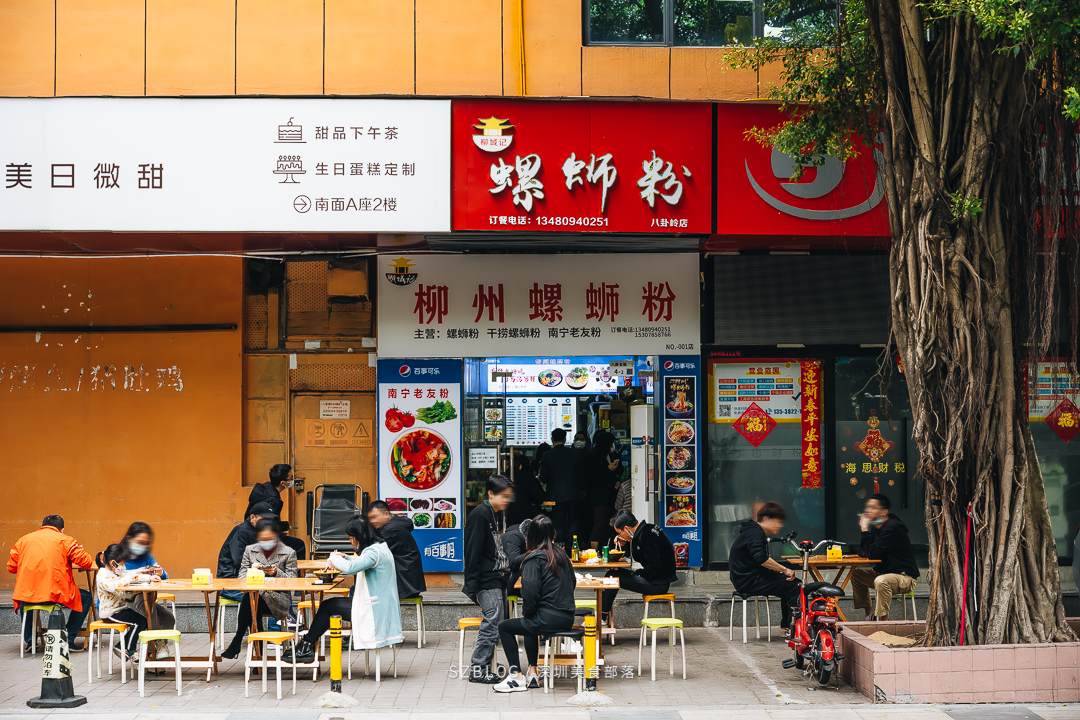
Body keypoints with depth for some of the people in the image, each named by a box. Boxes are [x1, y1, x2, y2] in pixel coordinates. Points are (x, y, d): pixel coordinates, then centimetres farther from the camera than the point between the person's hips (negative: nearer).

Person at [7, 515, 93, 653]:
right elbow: (86, 562, 3)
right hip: (55, 594, -4)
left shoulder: (24, 539, 13)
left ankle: (28, 639, 32)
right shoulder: (65, 540, 5)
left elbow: (11, 567, 14)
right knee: (86, 598, 22)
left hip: (26, 596, 4)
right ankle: (68, 640, 16)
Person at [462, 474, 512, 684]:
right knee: (493, 623, -12)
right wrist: (472, 586, -18)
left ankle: (482, 667, 13)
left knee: (493, 624, 8)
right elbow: (473, 552, -15)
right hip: (487, 581, -9)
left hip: (497, 579, 9)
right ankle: (477, 670, -8)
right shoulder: (479, 515, -11)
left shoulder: (494, 515, 18)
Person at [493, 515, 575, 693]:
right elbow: (571, 583, 18)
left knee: (504, 627, 11)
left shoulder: (535, 558, -13)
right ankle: (532, 674, 30)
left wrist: (527, 612, 0)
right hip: (567, 618, 8)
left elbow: (530, 592, -20)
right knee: (530, 625, 36)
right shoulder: (561, 554, 9)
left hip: (548, 619, -8)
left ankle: (517, 677, 6)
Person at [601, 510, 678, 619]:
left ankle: (603, 616, 2)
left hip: (658, 585, -10)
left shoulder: (646, 534, -20)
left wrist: (636, 574, -10)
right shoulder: (646, 528, 9)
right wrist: (625, 543, 12)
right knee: (612, 573, 12)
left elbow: (654, 566, -23)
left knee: (613, 578, -11)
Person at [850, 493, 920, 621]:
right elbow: (863, 553, 10)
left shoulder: (892, 528, -21)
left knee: (881, 581, -38)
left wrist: (865, 530, -19)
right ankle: (869, 614, 15)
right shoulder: (875, 528, 9)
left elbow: (872, 554, -26)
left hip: (905, 577, -10)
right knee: (855, 574, 12)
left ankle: (883, 619, -29)